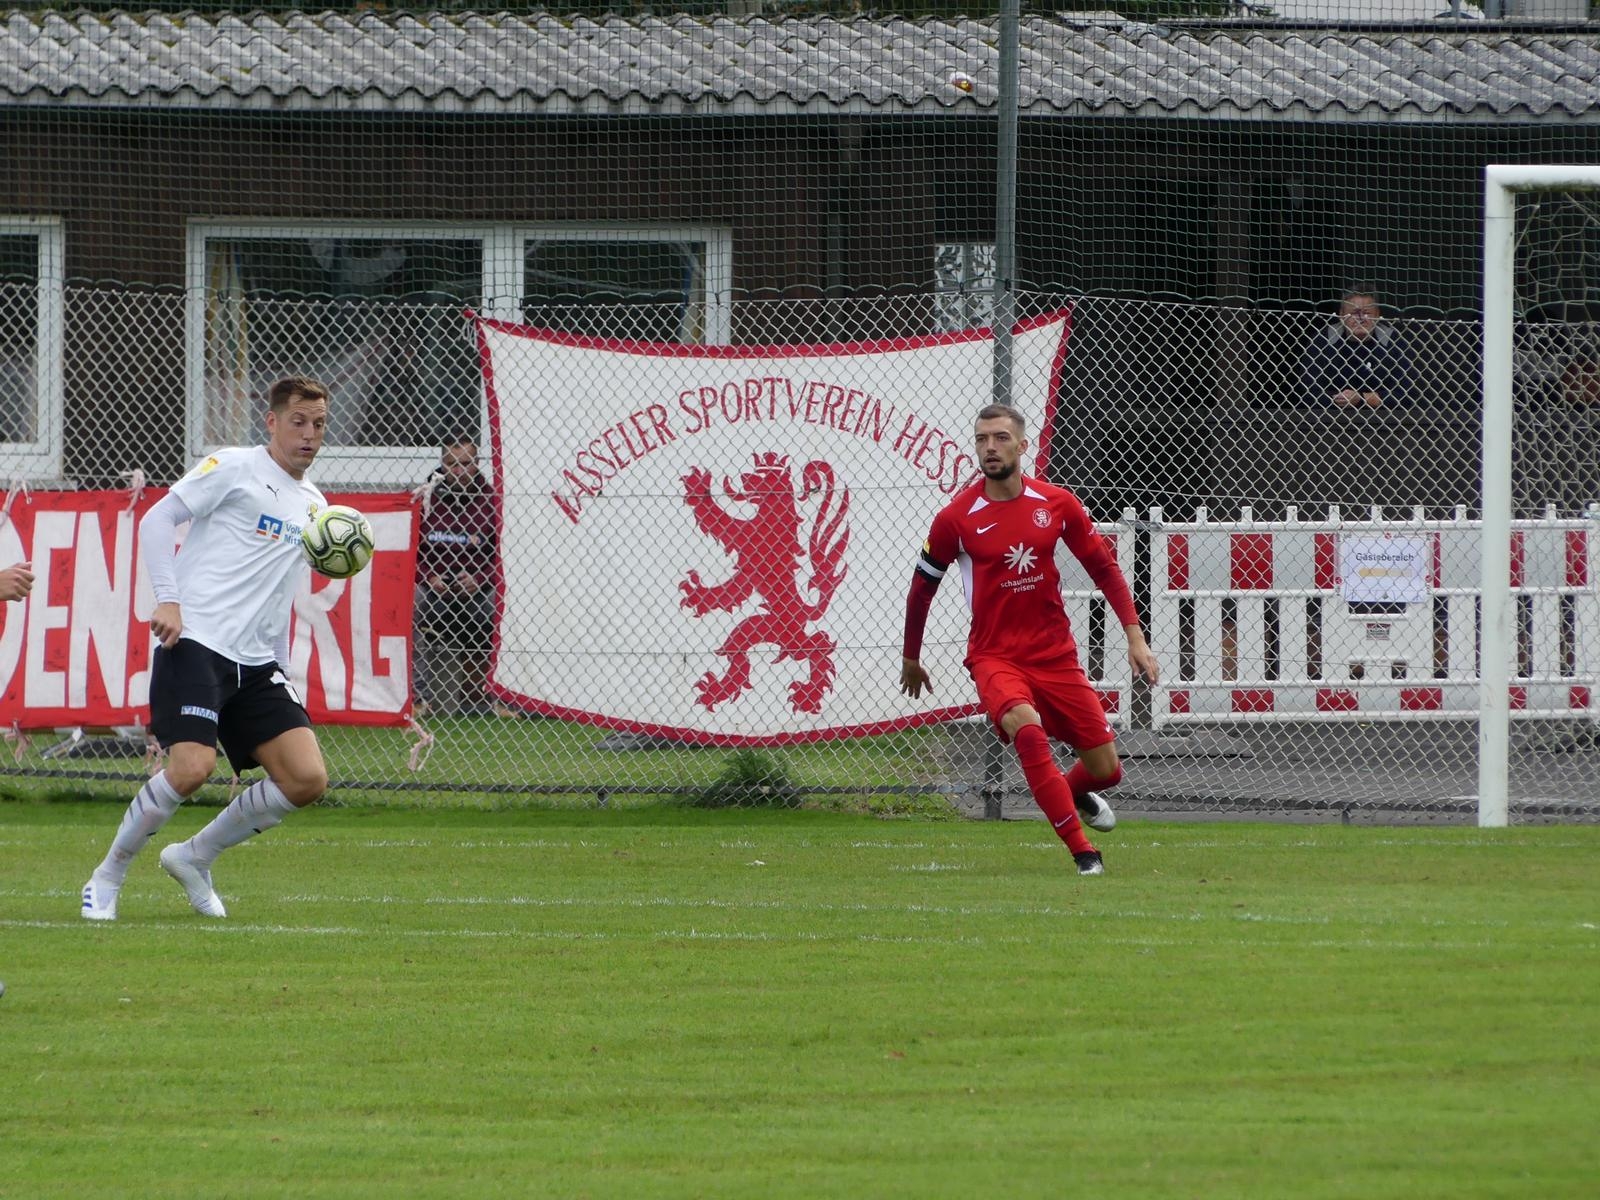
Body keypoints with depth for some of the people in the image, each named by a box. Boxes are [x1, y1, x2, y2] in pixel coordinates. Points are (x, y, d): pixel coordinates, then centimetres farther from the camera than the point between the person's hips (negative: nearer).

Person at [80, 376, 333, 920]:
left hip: (256, 663, 7)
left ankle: (195, 857, 13)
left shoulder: (312, 503, 20)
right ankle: (107, 876, -2)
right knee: (193, 767, -24)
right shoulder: (234, 467, -1)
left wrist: (282, 666, 22)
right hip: (195, 644, -7)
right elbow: (157, 520, -6)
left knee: (307, 779, -6)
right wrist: (168, 599, -17)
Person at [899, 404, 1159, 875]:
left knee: (1106, 769, 3)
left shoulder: (1057, 504, -2)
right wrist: (910, 658, 16)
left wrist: (1135, 637, 4)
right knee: (1027, 728, -34)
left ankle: (1073, 793, 43)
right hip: (995, 656, -3)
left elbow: (1103, 567, 10)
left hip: (1055, 655, 3)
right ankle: (1083, 853, -27)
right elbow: (922, 586, 7)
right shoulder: (957, 517, -8)